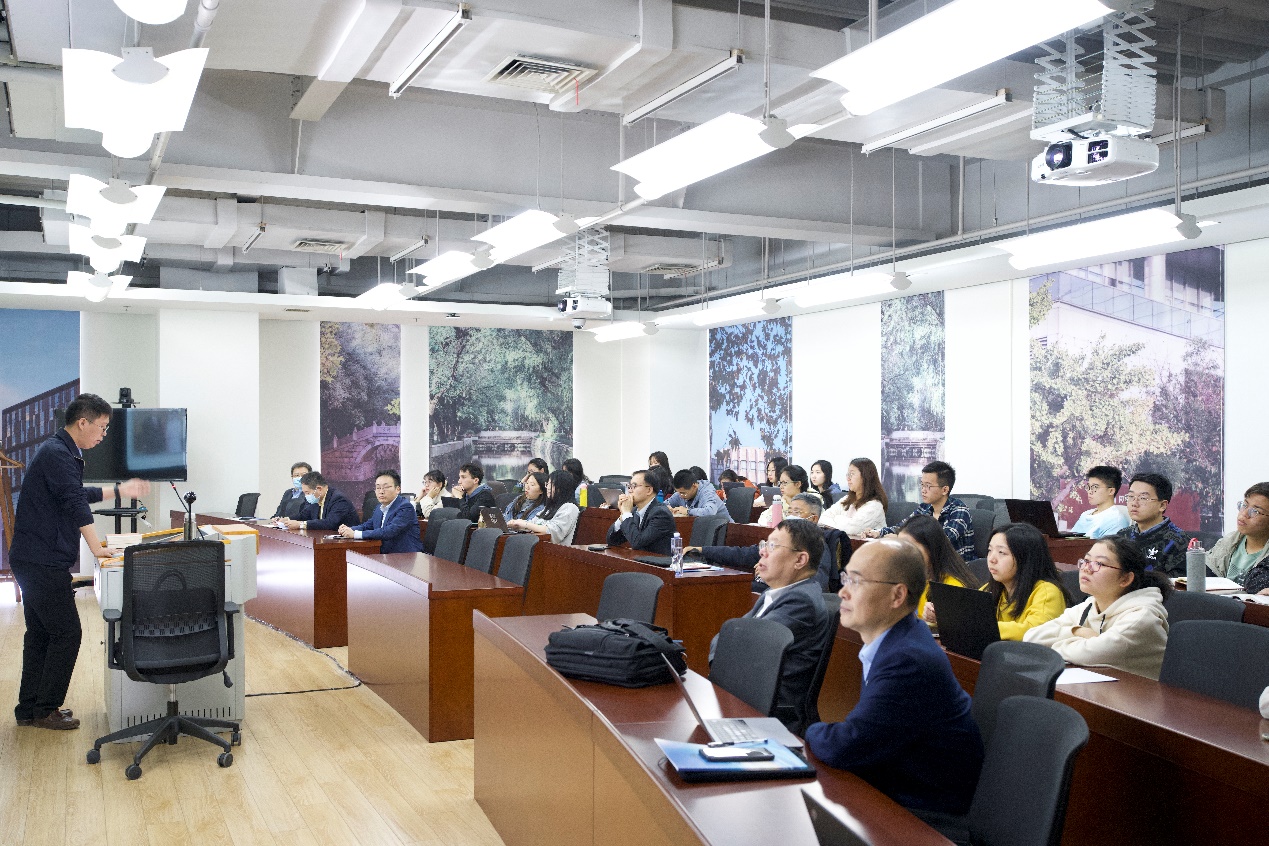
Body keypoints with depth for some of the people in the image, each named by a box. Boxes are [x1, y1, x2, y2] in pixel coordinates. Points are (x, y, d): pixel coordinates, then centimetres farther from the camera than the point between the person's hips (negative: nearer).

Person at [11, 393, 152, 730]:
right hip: (44, 562, -10)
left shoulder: (60, 452, 16)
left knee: (40, 634, 15)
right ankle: (46, 710, 5)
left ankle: (29, 708, 22)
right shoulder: (58, 455, -17)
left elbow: (77, 495, 29)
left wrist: (119, 490, 31)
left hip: (33, 561, 10)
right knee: (67, 633, -4)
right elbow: (75, 504, -20)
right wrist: (97, 548, -17)